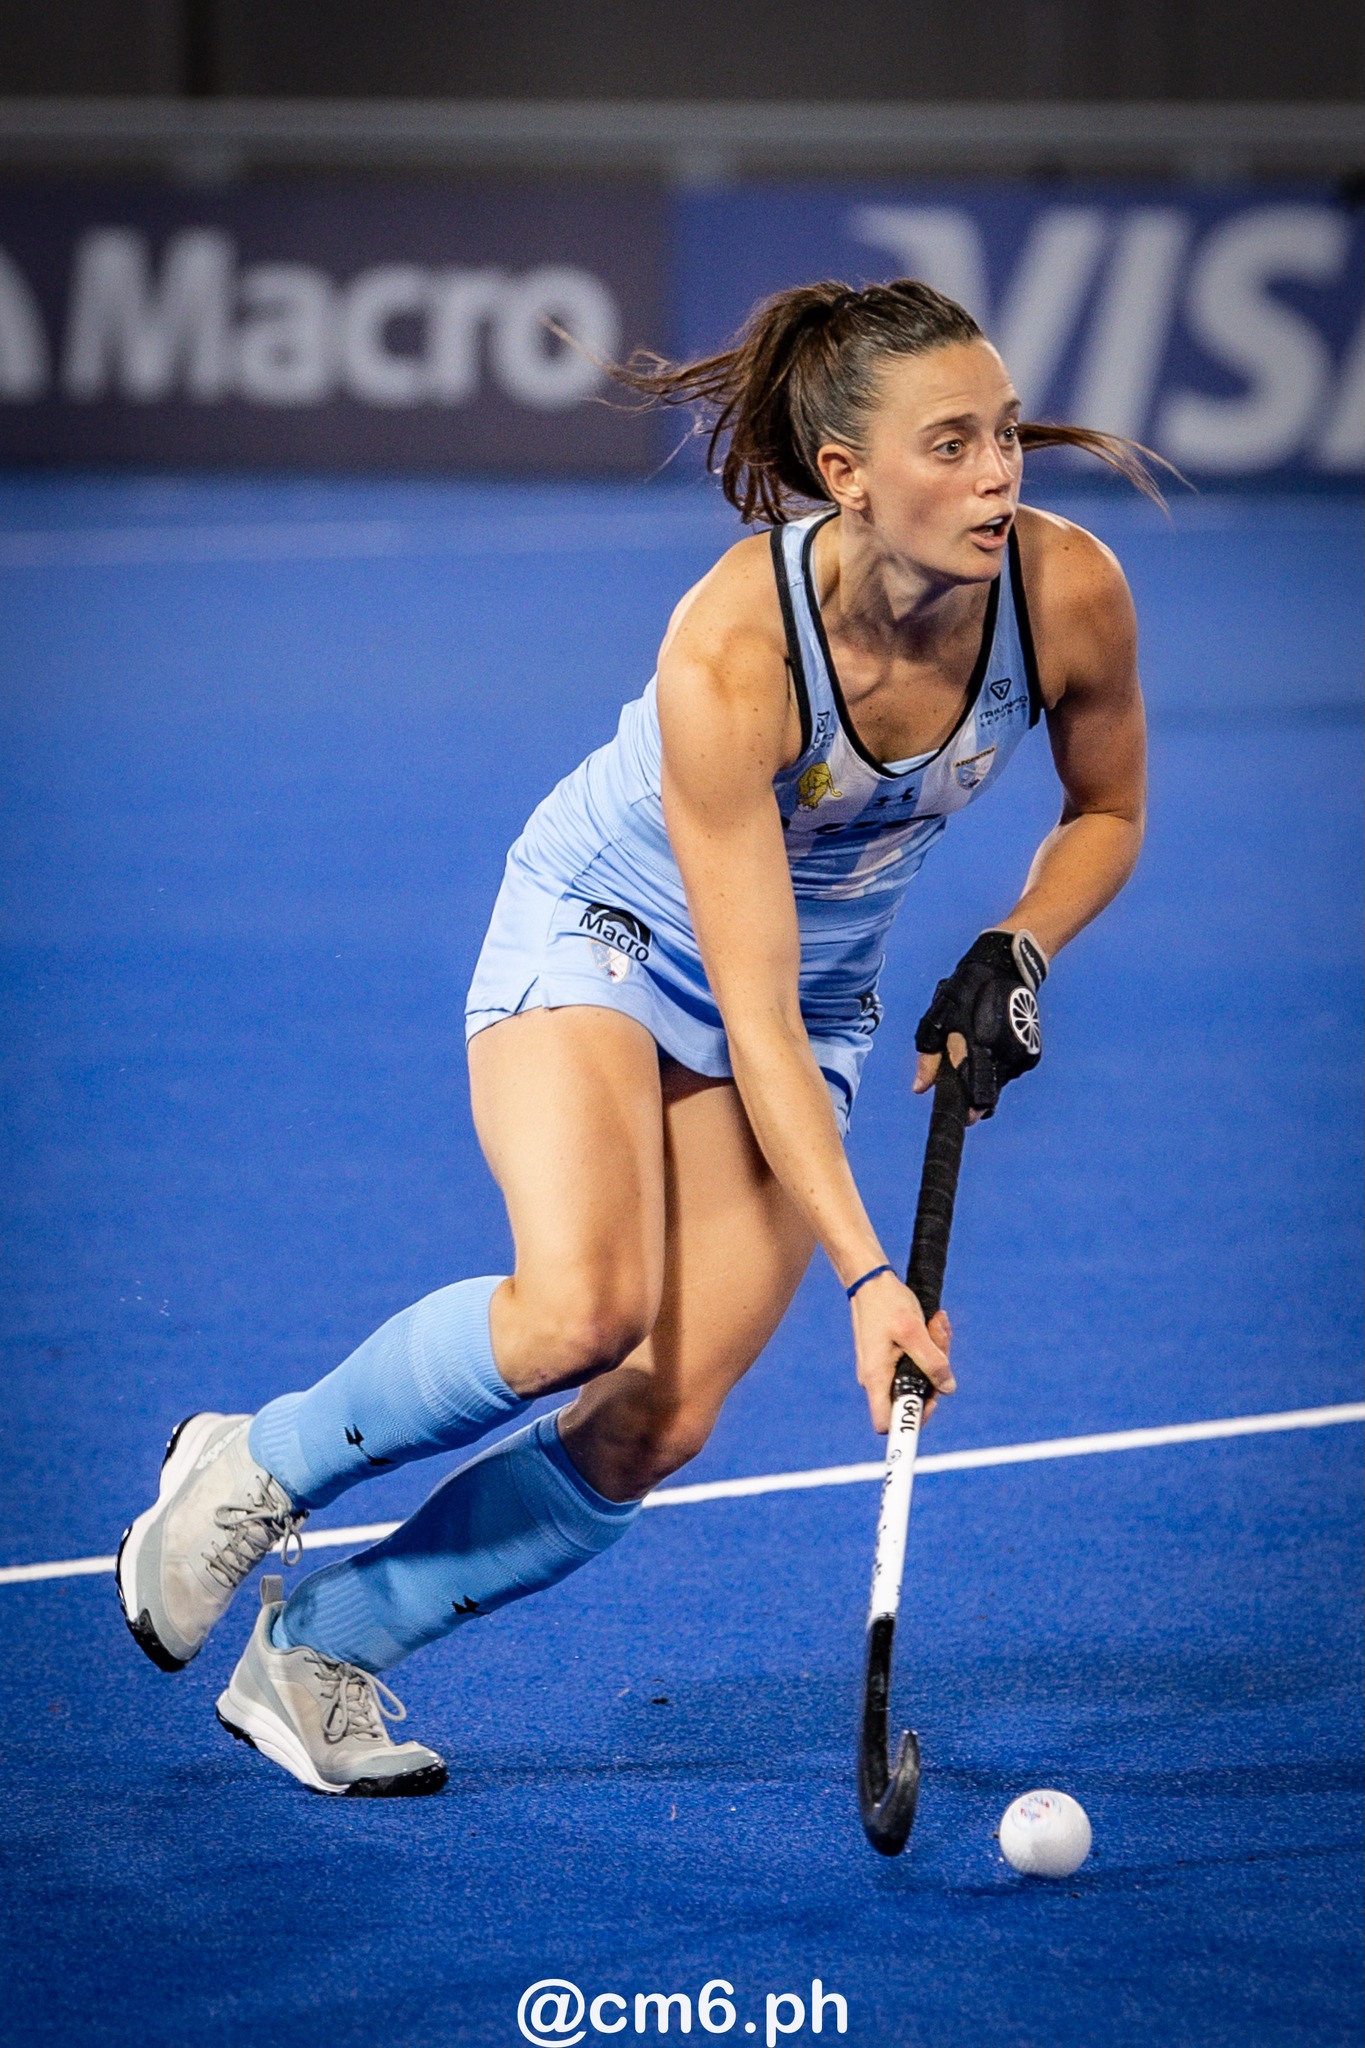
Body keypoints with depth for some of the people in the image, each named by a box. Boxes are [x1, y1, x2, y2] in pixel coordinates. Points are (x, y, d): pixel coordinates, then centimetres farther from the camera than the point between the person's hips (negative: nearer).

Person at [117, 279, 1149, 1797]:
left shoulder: (1068, 592, -21)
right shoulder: (729, 650, -34)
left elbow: (1107, 809, 2)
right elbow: (751, 1017, -32)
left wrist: (1017, 957, -17)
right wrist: (865, 1274, -36)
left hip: (824, 985, 5)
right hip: (608, 931, -5)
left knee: (658, 1423, -11)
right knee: (581, 1308, -32)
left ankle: (316, 1652, 6)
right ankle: (253, 1469, -5)